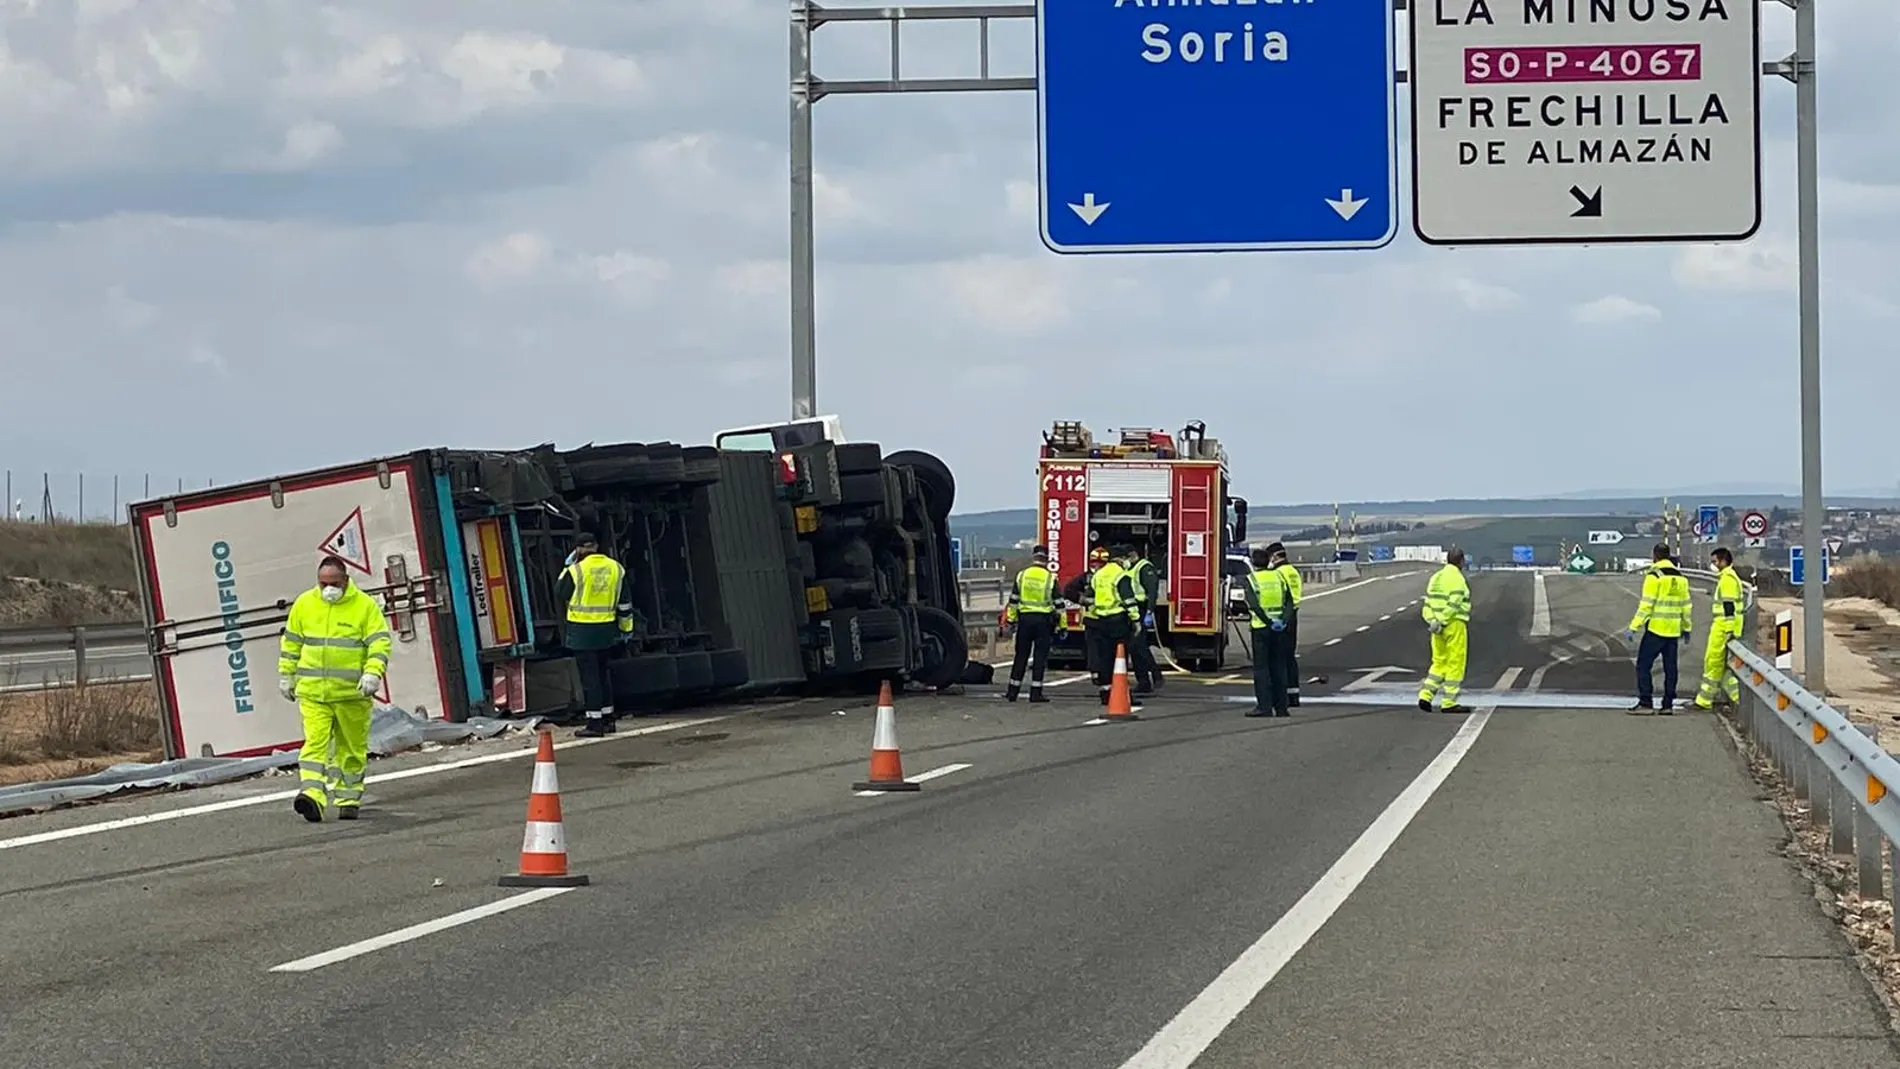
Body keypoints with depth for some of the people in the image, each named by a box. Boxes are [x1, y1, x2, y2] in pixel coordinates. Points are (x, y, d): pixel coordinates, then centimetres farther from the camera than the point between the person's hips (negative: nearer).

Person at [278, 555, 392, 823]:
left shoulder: (365, 606, -1)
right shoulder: (304, 604, 7)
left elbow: (380, 642, -5)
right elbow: (290, 642, 17)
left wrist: (373, 673, -18)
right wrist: (286, 675, 16)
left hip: (352, 692, -1)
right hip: (312, 692, 1)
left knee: (352, 748, 7)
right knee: (314, 743, -14)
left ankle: (348, 799, 19)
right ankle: (312, 796, -25)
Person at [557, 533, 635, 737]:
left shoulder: (576, 570, -14)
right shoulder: (615, 568, 3)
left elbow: (560, 595, -2)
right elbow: (625, 603, 9)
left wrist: (567, 569, 5)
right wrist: (626, 626, 19)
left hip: (582, 631, -5)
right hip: (606, 630, 5)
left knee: (589, 676, -2)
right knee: (603, 674, 18)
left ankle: (595, 723, -2)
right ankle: (608, 719, 21)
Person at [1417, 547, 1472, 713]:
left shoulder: (1436, 577, 14)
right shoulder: (1457, 579, -11)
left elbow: (1429, 602, 8)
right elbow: (1453, 604, -20)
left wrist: (1431, 620, -1)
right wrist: (1441, 622, -17)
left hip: (1439, 627, 8)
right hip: (1455, 625, -8)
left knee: (1439, 662, 15)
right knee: (1455, 664, -1)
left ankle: (1425, 695, 5)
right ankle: (1449, 703, 0)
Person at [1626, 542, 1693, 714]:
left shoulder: (1654, 576, -10)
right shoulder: (1681, 577, 11)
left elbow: (1646, 605, -15)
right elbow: (1685, 605, 16)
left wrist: (1633, 627, -13)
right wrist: (1686, 627, 26)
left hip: (1656, 629, -7)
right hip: (1673, 631, 7)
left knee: (1643, 666, -2)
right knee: (1670, 668, 10)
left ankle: (1645, 703, -8)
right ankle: (1668, 704, 10)